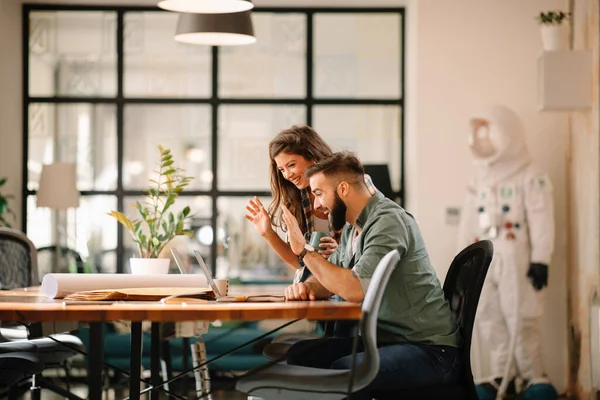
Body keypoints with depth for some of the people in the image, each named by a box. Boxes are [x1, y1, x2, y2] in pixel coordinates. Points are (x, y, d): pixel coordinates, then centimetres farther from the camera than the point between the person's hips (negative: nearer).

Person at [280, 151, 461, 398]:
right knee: (299, 355, -5)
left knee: (344, 370, -32)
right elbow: (329, 280, 17)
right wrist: (307, 287, -7)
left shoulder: (387, 221, -18)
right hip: (383, 339, 9)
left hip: (427, 350, -9)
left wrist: (304, 250, -17)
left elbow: (355, 290, -27)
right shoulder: (352, 228, 11)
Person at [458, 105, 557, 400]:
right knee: (490, 319, 6)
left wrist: (540, 259, -16)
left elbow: (541, 222, -11)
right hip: (483, 260, 7)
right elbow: (469, 224, 16)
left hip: (516, 259, -7)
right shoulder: (479, 181, 15)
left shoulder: (530, 179, -6)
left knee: (521, 319, -6)